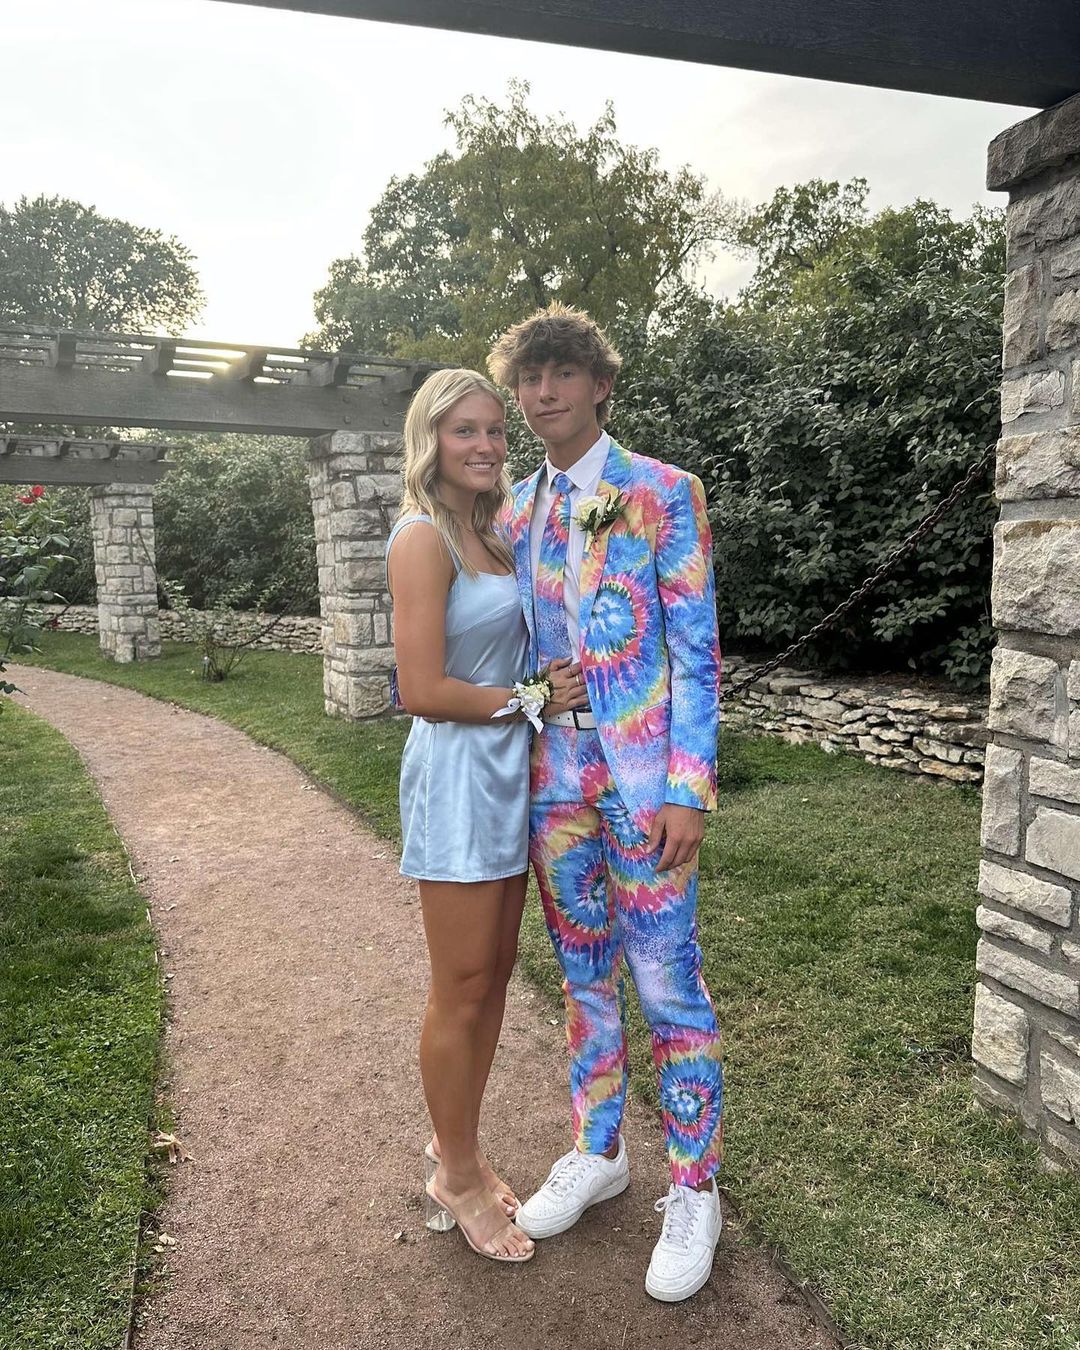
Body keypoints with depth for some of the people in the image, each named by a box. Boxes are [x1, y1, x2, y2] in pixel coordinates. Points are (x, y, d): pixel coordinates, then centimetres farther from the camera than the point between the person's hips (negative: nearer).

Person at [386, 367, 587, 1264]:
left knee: (496, 972, 17)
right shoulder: (424, 539, -14)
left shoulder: (493, 533, 12)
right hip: (458, 774, -8)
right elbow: (423, 691, -20)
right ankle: (455, 1177, 28)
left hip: (510, 770, 8)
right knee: (462, 991, 6)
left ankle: (458, 1145, 37)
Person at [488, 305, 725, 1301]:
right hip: (555, 780, 5)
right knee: (585, 979, 17)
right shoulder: (517, 510, 10)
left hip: (643, 782, -5)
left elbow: (696, 650, -8)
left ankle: (693, 1192, 26)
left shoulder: (664, 495, -5)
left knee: (668, 986, 5)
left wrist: (689, 792, -13)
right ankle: (597, 1154, 37)